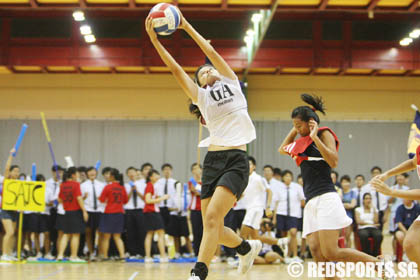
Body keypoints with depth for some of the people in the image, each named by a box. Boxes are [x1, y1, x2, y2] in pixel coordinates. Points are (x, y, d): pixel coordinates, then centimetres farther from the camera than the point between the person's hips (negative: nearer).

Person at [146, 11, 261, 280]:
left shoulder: (231, 83, 13)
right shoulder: (201, 96, 15)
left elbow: (212, 52, 7)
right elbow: (177, 69, 6)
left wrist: (186, 26, 10)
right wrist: (155, 40, -3)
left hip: (236, 161, -4)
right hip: (213, 160, 4)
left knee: (212, 218, -18)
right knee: (213, 226, 4)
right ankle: (247, 247, 33)